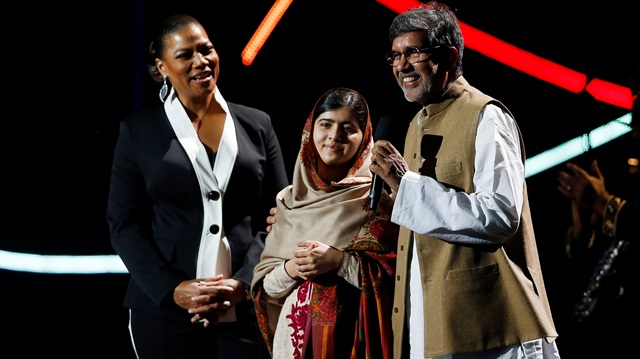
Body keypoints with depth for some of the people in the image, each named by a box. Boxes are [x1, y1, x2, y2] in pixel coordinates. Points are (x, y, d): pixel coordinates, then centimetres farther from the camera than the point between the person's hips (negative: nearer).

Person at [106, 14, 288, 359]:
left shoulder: (257, 125, 9)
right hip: (164, 310, -1)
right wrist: (173, 289, -11)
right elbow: (124, 223, 1)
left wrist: (242, 284, -8)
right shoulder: (138, 131, 5)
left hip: (246, 310, 1)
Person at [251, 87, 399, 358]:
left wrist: (339, 261, -20)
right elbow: (264, 284, 9)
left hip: (354, 334, -3)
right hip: (296, 333, 3)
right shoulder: (289, 200, 9)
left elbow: (397, 275, -11)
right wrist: (290, 269, -11)